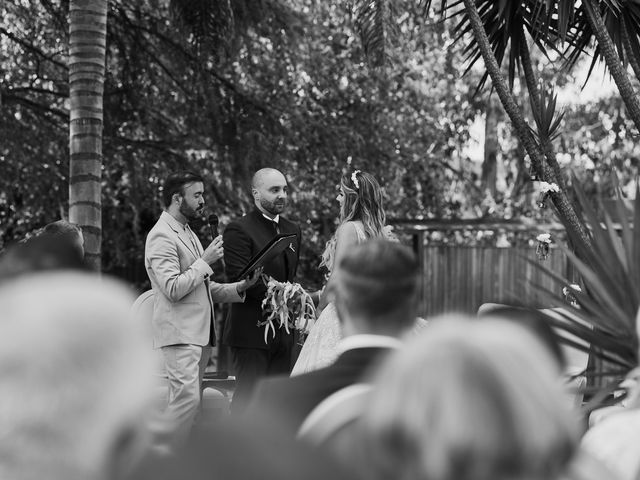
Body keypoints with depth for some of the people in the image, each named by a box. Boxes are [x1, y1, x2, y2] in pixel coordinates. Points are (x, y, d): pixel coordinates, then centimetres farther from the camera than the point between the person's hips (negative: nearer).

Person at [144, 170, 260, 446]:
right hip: (179, 331, -10)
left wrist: (240, 287, 8)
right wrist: (205, 261, -12)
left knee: (187, 400, 5)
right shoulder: (162, 236, -9)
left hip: (200, 331, 10)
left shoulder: (188, 233, 22)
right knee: (188, 398, -19)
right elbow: (173, 289, -19)